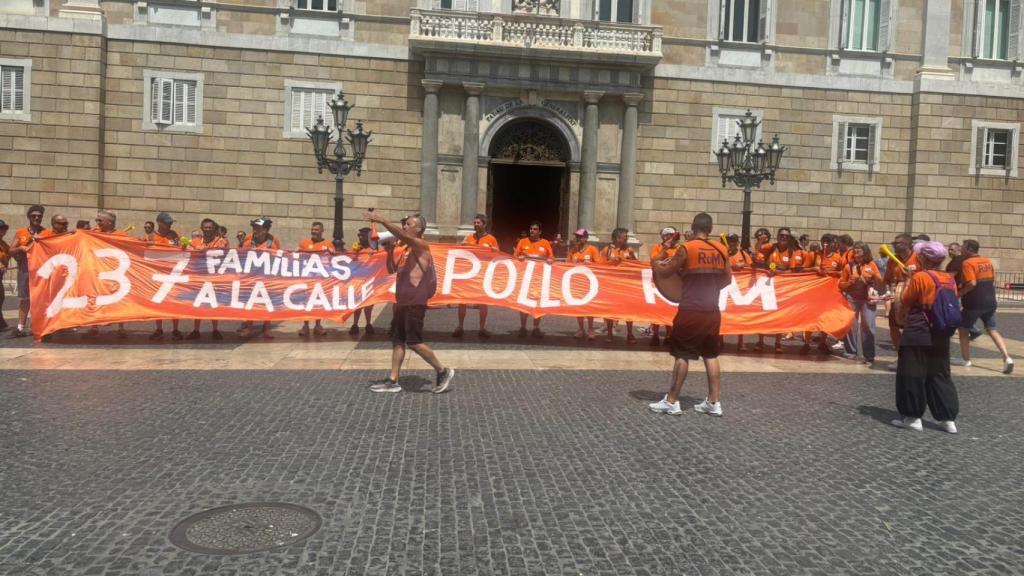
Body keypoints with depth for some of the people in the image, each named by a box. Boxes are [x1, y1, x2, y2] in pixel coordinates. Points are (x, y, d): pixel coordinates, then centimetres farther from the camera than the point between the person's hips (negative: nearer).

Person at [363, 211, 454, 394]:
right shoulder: (407, 249, 17)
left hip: (415, 302, -9)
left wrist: (382, 221, -33)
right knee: (397, 339, 9)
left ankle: (443, 371, 4)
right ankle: (393, 381, 15)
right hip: (403, 302, 9)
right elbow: (392, 270, 24)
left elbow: (403, 236, -28)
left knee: (414, 341, -9)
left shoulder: (421, 245, -9)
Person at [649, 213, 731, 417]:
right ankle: (714, 402, 16)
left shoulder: (687, 249, -10)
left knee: (682, 355, 2)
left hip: (691, 311, -5)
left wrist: (655, 264, 18)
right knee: (711, 356, 13)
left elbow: (665, 273, -3)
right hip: (712, 312, 5)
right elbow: (727, 279, 15)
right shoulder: (722, 250, 5)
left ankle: (672, 401, 7)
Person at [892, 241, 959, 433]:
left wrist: (908, 282, 7)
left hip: (917, 334, -6)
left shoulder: (919, 278, -13)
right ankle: (949, 418, 15)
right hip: (941, 335, 7)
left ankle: (913, 417, 6)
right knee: (939, 375, 13)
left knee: (912, 374, 2)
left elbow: (905, 301, -4)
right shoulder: (950, 280, 5)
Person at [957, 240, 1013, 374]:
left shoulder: (968, 263, -13)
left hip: (974, 303, -7)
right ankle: (1007, 358, -6)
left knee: (963, 330, 10)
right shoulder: (988, 261, 12)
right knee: (992, 330, 11)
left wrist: (958, 294, -13)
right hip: (990, 302, 7)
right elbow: (992, 281, 20)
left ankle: (966, 360, 12)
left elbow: (972, 283, -23)